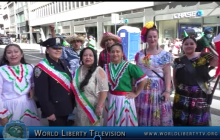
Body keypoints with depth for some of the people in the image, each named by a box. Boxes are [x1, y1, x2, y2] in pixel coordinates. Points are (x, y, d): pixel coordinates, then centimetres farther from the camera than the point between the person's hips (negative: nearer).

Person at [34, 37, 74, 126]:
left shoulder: (64, 64, 7)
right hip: (55, 110, -7)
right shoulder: (41, 68, -17)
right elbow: (41, 93, -20)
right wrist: (48, 112, -20)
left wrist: (72, 103, 12)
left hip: (66, 107, 8)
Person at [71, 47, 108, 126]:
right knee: (82, 125, 20)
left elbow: (104, 90, -19)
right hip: (80, 107, 5)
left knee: (93, 124, 12)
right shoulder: (78, 70, 2)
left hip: (93, 107, -5)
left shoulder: (99, 71, -17)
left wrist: (99, 107, -20)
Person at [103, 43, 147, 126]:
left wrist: (136, 93, -9)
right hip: (110, 99, 5)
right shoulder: (107, 67, 3)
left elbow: (143, 79, -14)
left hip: (125, 99, -4)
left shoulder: (128, 66, -14)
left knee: (124, 122, 9)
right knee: (110, 122, 18)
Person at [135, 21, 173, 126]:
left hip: (158, 88, -2)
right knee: (144, 115, 8)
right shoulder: (140, 54, 6)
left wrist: (167, 91, -10)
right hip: (143, 88, 2)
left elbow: (167, 74, -3)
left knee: (158, 115, 3)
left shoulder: (165, 55, -1)